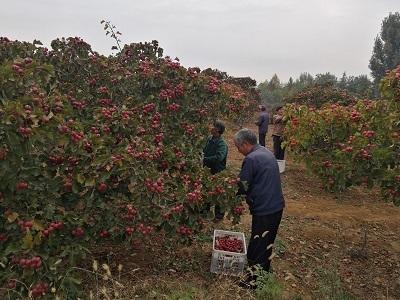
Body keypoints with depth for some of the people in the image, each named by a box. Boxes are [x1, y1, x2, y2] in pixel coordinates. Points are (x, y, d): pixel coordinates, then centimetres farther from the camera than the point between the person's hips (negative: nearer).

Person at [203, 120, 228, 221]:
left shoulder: (222, 144, -23)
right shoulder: (209, 139, -1)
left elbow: (219, 157, -38)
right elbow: (204, 151, 16)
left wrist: (205, 159, -31)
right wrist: (202, 155, -4)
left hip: (218, 172, -7)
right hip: (208, 170, 7)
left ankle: (219, 214, 27)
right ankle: (206, 210, 42)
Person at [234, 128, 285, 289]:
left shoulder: (251, 159, -20)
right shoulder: (267, 152, 9)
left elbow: (243, 187, -15)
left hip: (263, 210, -9)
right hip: (277, 205, 9)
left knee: (257, 246, 6)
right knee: (268, 242, 24)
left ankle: (255, 280, 20)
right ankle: (265, 271, 41)